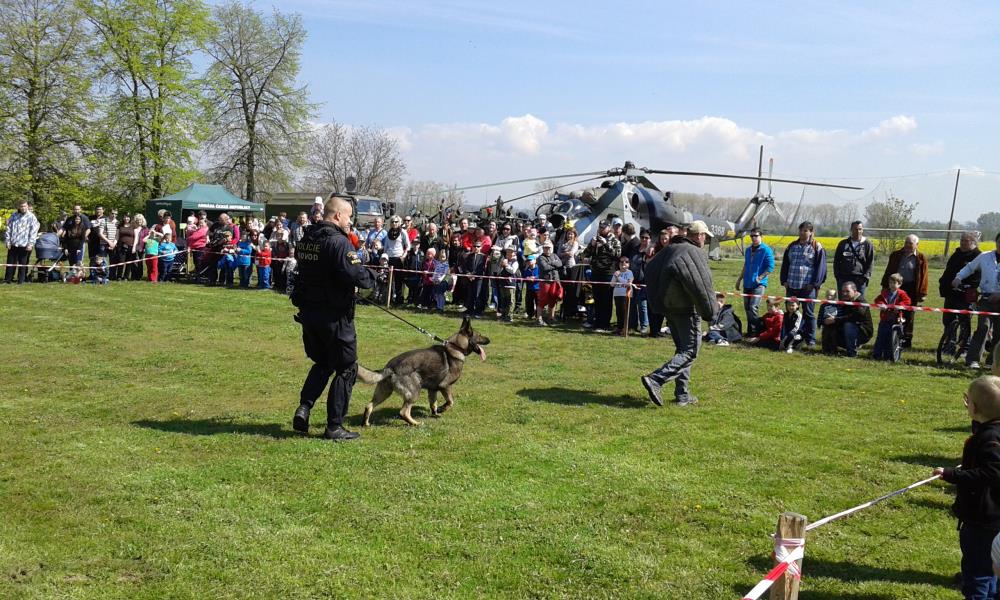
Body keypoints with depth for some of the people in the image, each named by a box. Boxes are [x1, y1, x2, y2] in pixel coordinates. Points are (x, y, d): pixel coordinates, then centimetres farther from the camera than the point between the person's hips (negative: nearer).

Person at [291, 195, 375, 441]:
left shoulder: (305, 240, 8)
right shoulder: (339, 242, -18)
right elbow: (357, 276, -28)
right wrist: (371, 277, -5)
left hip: (308, 311, 8)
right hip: (334, 315, -8)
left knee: (322, 363, 24)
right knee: (346, 369, 6)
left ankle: (304, 408, 9)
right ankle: (334, 426, 10)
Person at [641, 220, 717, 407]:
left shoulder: (670, 249, 12)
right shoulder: (696, 254, -13)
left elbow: (649, 270, 18)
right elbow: (702, 286, -17)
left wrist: (656, 303, 20)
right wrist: (710, 311, -8)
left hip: (668, 307, 9)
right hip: (687, 310, -9)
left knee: (682, 348, 17)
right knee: (690, 351, -4)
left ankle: (682, 395, 18)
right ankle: (655, 379, -19)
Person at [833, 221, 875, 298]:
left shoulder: (868, 244, 5)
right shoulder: (843, 243, 10)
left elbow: (870, 262, 3)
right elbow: (836, 260, 12)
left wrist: (866, 276, -8)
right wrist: (837, 274, 0)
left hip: (860, 279, -2)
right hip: (844, 278, 2)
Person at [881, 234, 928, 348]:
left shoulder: (921, 258, 1)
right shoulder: (896, 255, 8)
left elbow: (923, 277, -1)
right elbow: (888, 271, 11)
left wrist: (922, 293, -6)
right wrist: (885, 286, 5)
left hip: (911, 289, -2)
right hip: (895, 287, 2)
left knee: (908, 316, 6)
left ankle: (907, 340, 14)